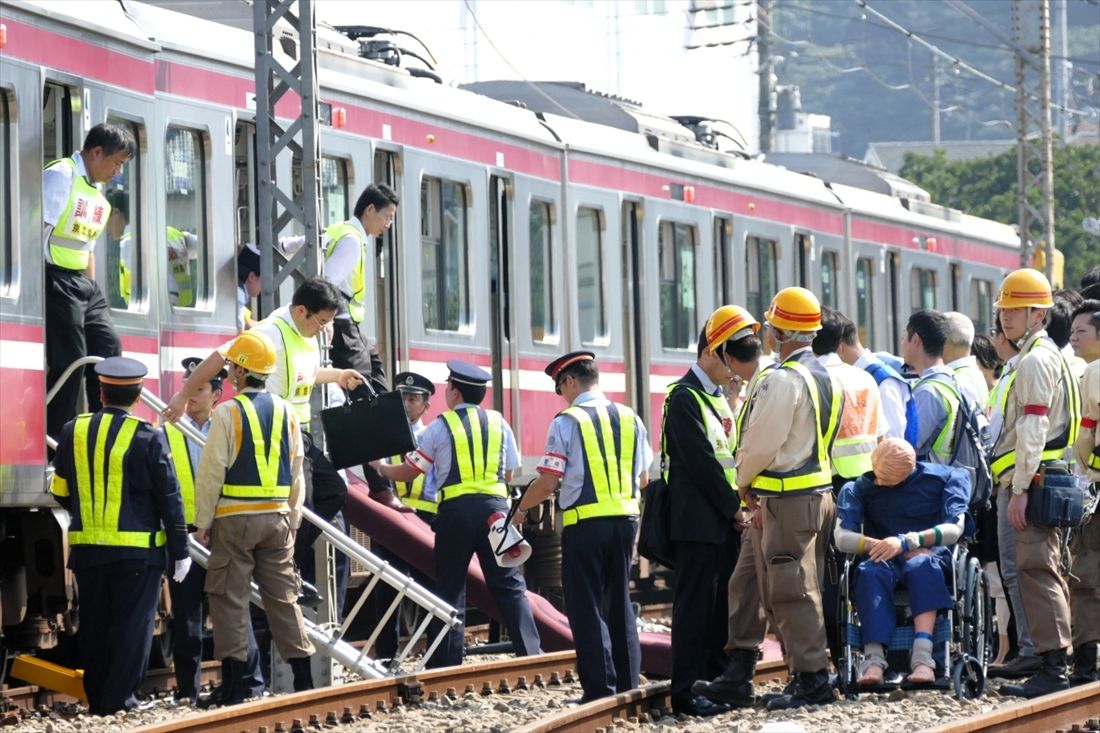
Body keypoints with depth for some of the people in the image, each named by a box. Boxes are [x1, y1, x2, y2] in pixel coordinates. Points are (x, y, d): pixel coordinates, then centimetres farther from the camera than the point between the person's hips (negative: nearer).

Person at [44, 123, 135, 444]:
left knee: (108, 347, 6)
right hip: (56, 278, -9)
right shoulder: (60, 176, -11)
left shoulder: (97, 194, 17)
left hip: (82, 282, 9)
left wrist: (91, 291, 20)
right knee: (70, 361, -9)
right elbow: (38, 229, -17)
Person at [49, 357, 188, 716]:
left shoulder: (73, 432, 1)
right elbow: (169, 499, -6)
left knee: (94, 627, 13)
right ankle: (118, 701, -1)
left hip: (86, 548, 4)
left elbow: (61, 490, 11)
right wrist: (180, 551, 1)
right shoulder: (147, 438, -9)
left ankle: (96, 700, 18)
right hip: (137, 549, -4)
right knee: (131, 626, 2)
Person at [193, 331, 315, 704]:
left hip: (235, 518, -5)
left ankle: (234, 683, -2)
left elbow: (211, 472, -9)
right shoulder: (286, 412, 7)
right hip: (277, 518, 5)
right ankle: (303, 678, 7)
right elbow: (297, 471, 12)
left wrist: (202, 522, -2)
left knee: (231, 599, 0)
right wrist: (293, 518, 20)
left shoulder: (227, 413, -9)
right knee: (283, 596, 9)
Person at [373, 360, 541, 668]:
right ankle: (529, 653, -3)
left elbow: (409, 472, 8)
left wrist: (380, 468, 26)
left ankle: (446, 663, 3)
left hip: (456, 508, -2)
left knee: (450, 588, 4)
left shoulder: (440, 427, 1)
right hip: (494, 505, 2)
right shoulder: (499, 423, 9)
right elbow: (509, 473, 14)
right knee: (510, 585, 5)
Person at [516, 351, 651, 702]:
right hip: (625, 518, 5)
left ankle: (600, 687, -4)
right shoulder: (630, 419, 8)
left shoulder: (567, 422, -9)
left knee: (587, 607, 1)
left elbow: (548, 482, -10)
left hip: (585, 523, -5)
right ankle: (627, 683, 16)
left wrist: (522, 507, 7)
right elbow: (642, 477, 14)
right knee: (619, 603, 15)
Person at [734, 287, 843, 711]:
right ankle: (809, 675, 16)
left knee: (793, 592, -6)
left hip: (789, 500, -9)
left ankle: (811, 679, -7)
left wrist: (745, 482, 4)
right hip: (821, 494, 9)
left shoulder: (784, 380, -16)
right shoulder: (828, 379, 13)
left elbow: (762, 441, -15)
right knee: (806, 589, 14)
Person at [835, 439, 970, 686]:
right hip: (885, 559, 1)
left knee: (922, 566, -40)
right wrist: (881, 546, -16)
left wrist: (905, 542, -20)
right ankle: (874, 658, -51)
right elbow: (842, 537, -2)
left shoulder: (946, 478, 4)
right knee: (870, 572, -36)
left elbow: (953, 529, -8)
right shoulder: (859, 488, 9)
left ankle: (922, 655, -54)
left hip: (930, 554, -1)